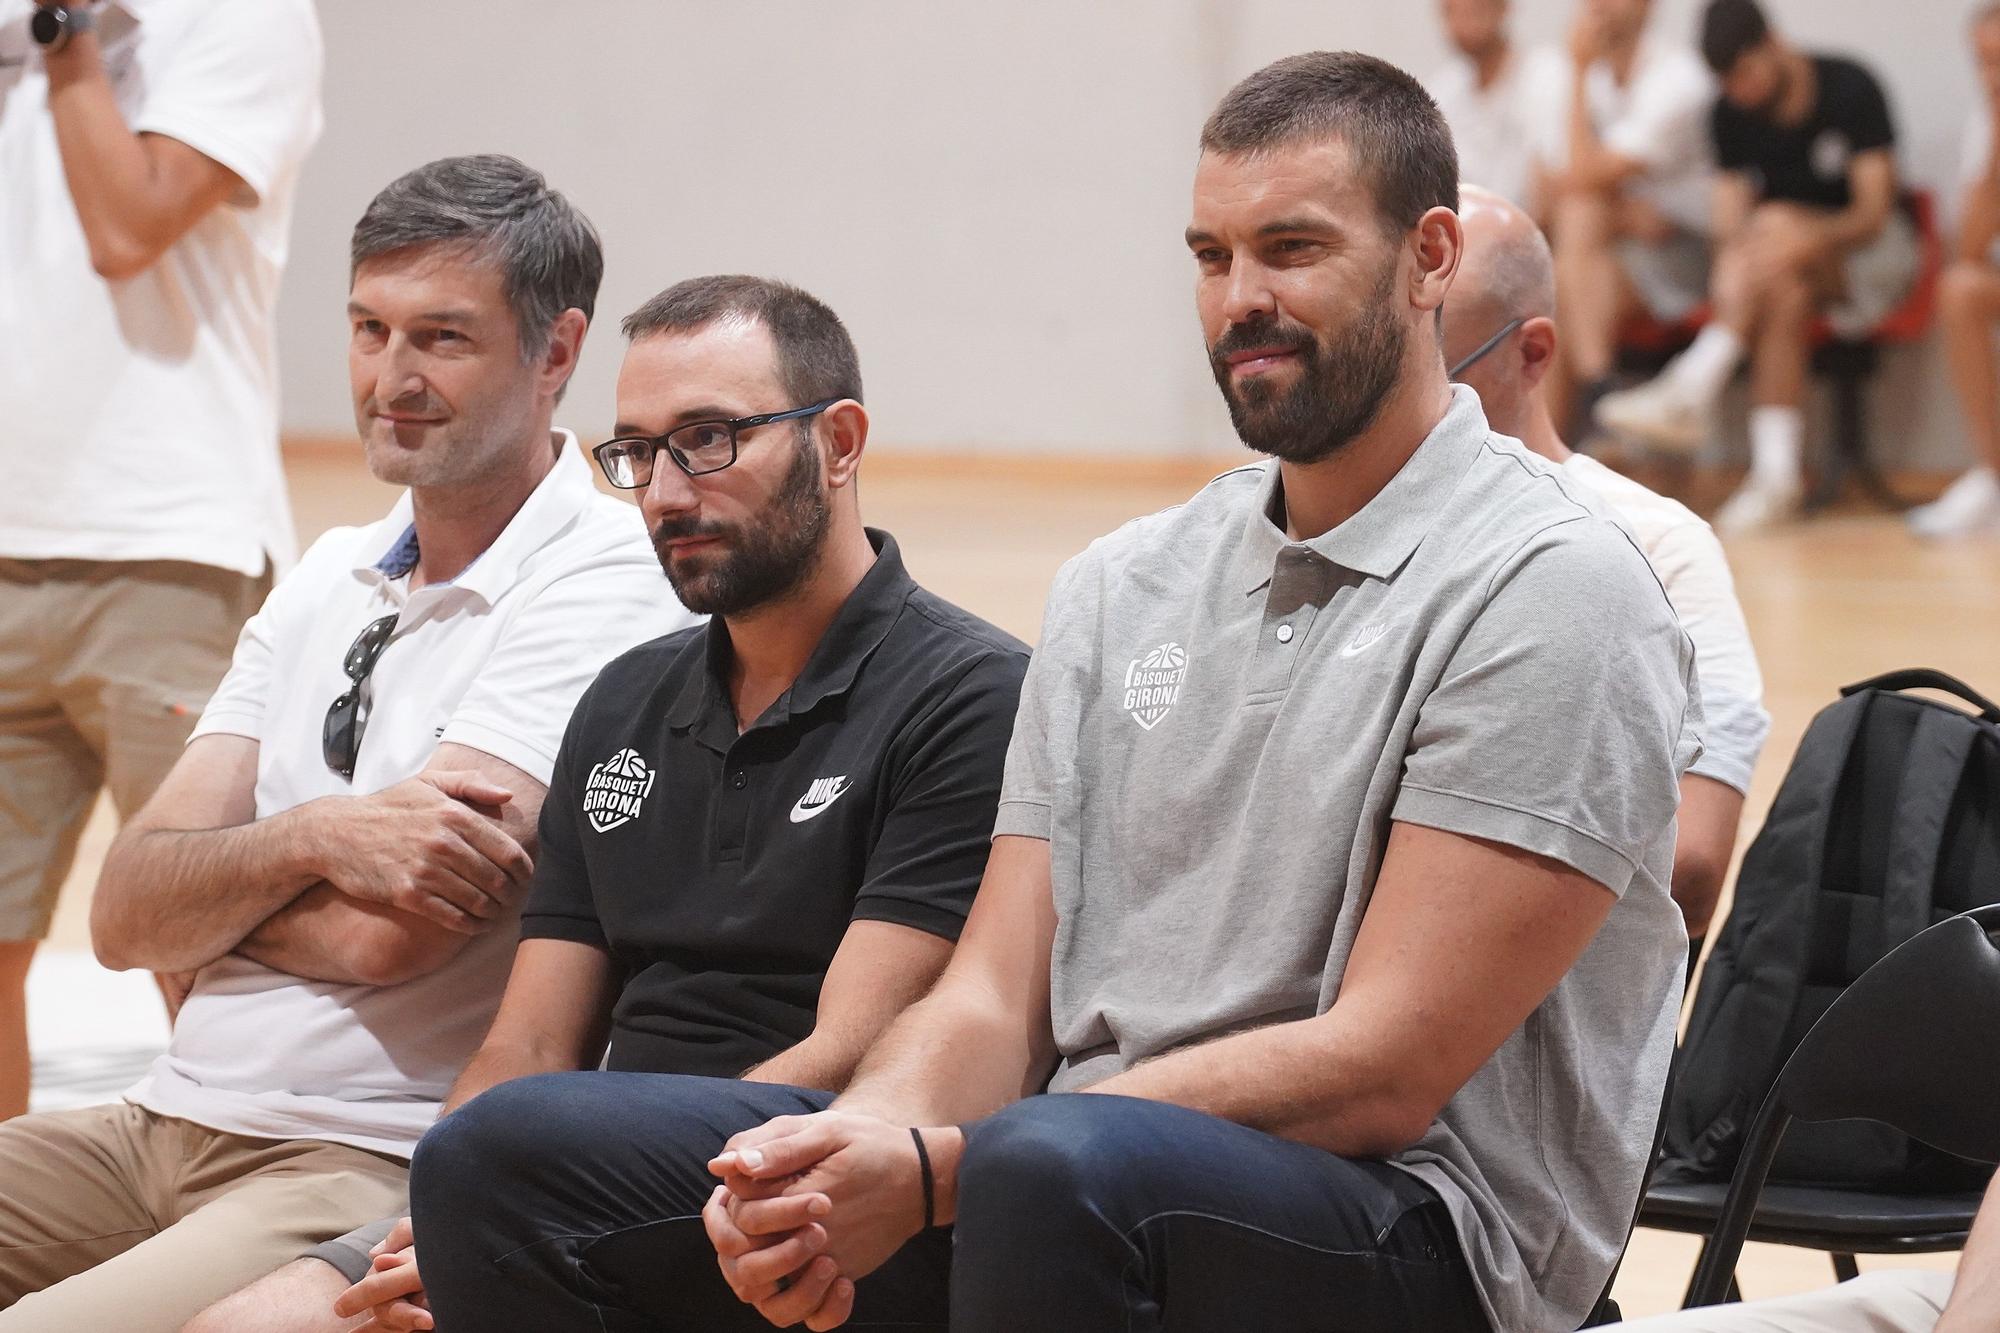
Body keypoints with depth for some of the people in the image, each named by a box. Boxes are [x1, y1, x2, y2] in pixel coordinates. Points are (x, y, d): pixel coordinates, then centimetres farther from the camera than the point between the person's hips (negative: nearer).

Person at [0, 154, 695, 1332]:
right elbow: (127, 918, 8)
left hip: (379, 1175, -8)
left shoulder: (602, 588, -8)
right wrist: (312, 839, -11)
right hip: (167, 1128, 8)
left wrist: (212, 877, 2)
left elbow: (389, 931, -17)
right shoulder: (330, 580, 17)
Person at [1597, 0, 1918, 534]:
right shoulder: (1734, 114, 1)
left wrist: (1810, 237, -38)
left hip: (1869, 250, -3)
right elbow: (1730, 220, -6)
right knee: (1785, 298, -35)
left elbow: (1874, 213, -19)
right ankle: (1775, 476, -45)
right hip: (1786, 263, 3)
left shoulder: (1850, 89, -12)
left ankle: (1690, 390, -43)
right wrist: (1730, 276, -29)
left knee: (1778, 223, -35)